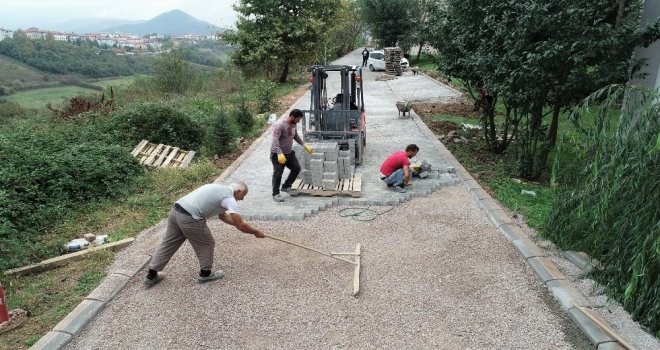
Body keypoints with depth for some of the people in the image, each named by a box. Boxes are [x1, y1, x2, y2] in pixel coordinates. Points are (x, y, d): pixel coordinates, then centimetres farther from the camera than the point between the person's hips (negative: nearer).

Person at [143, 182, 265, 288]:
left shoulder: (220, 189, 24)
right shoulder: (229, 198, -4)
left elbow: (223, 216, 36)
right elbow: (240, 225, -6)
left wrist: (239, 224, 39)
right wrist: (255, 232, 10)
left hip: (175, 211, 9)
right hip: (189, 218, -9)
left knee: (167, 244, 20)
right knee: (206, 244, 12)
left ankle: (151, 276, 29)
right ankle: (205, 274, 27)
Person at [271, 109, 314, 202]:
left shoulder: (293, 125, 1)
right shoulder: (279, 125, -24)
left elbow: (296, 136, 19)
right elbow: (275, 140, -30)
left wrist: (304, 145, 19)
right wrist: (279, 154, -40)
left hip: (289, 152, 8)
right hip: (278, 154, -8)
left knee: (296, 168, 13)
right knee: (278, 174, -1)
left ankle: (286, 187, 28)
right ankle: (276, 194, 14)